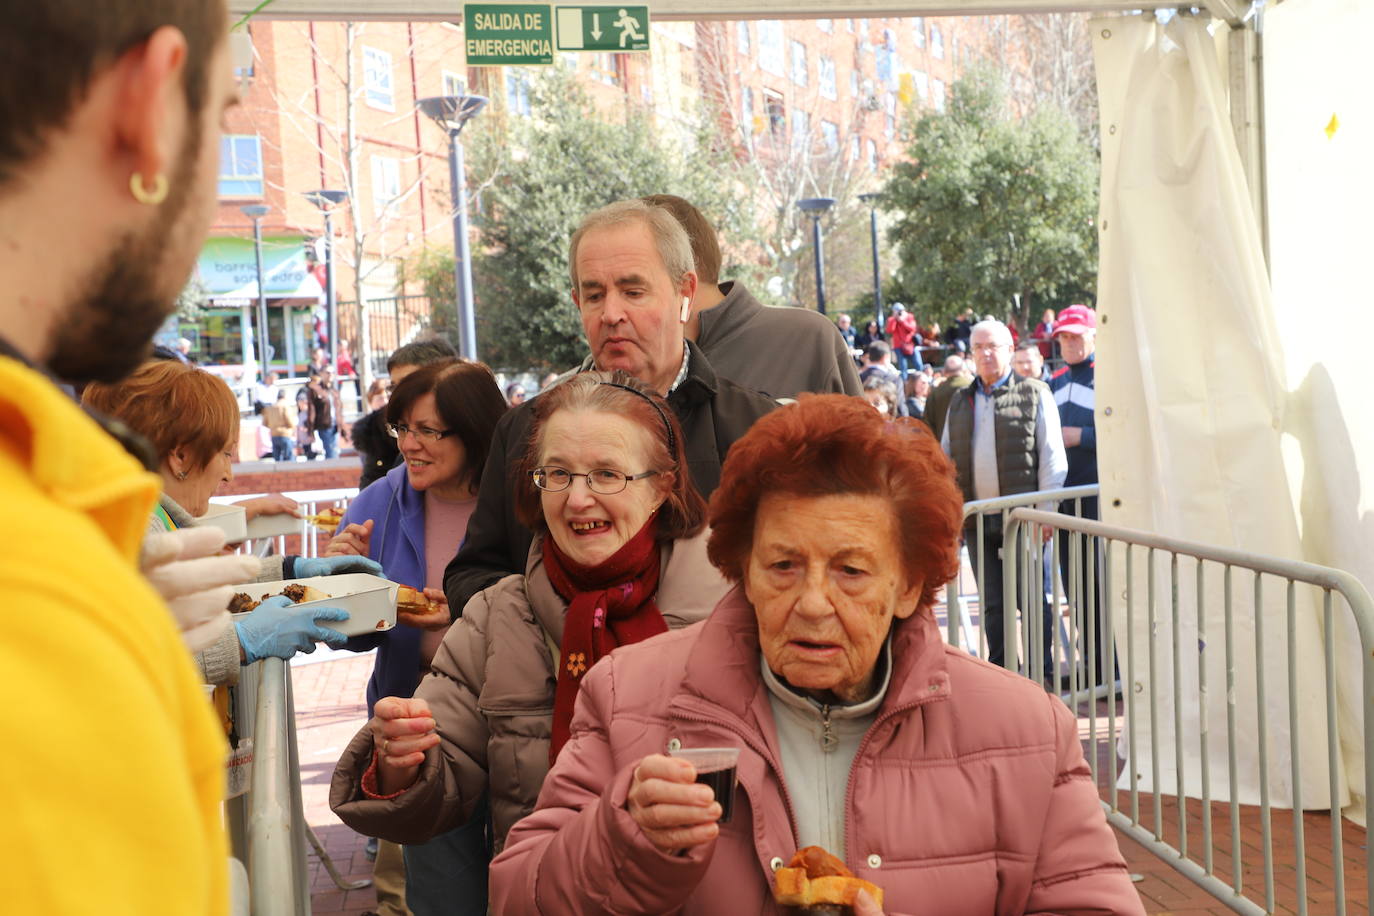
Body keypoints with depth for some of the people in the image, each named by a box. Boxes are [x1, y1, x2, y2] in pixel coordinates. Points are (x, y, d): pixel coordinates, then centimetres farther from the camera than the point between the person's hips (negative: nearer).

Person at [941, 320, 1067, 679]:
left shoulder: (1034, 394, 4)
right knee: (992, 605, 8)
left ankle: (1041, 673, 8)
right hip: (978, 520, 4)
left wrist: (1046, 508, -9)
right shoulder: (960, 402, 17)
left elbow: (1052, 456, -1)